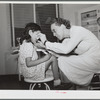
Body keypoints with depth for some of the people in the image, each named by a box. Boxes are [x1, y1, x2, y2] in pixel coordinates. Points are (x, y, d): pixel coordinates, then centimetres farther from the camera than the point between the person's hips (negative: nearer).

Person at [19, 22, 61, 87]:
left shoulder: (25, 43, 12)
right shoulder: (29, 45, -20)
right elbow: (28, 63, -26)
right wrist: (43, 59, -21)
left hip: (27, 71, 10)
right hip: (31, 73, -10)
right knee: (53, 58, -8)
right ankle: (57, 81, 3)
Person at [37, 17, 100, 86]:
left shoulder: (77, 30, -19)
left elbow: (65, 49, -31)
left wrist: (46, 42, -24)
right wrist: (44, 46, -12)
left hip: (94, 59, -9)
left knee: (61, 61, -12)